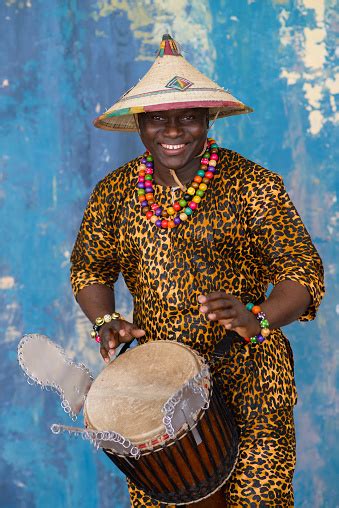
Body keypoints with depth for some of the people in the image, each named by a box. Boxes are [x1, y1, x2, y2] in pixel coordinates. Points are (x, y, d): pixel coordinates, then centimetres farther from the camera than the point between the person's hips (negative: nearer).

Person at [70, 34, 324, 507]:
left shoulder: (252, 185, -8)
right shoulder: (114, 192, 3)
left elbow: (303, 272, -9)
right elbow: (90, 267, 15)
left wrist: (257, 320, -28)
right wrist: (106, 321, -5)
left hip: (247, 379, -3)